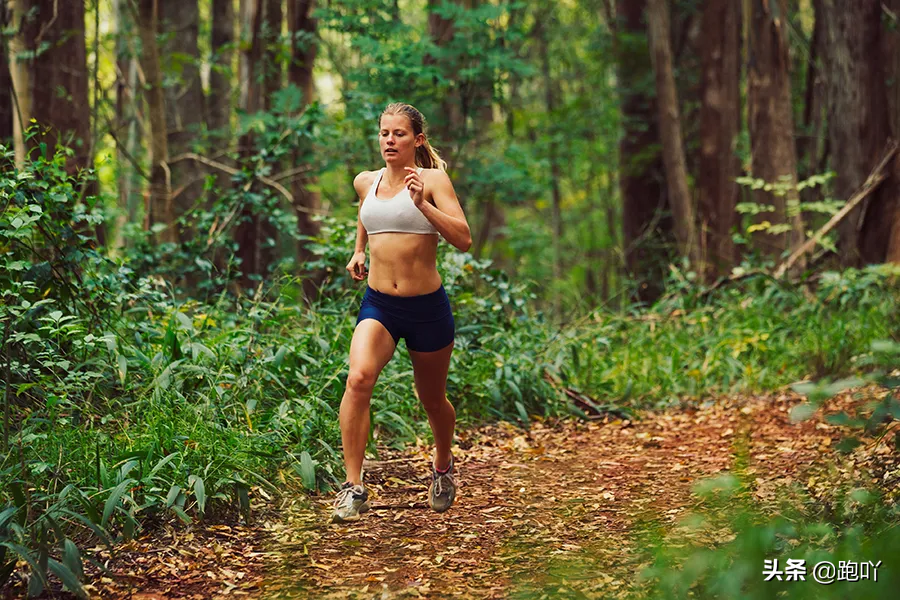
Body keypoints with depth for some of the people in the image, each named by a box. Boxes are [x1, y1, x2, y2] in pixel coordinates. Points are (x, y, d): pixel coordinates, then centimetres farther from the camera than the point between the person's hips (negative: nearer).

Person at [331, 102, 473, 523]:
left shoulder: (432, 180, -7)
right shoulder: (365, 182, 7)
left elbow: (464, 239, -17)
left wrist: (423, 205, -26)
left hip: (427, 307, -2)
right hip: (378, 304, 2)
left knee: (432, 399, 15)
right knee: (358, 378, -26)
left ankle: (443, 466, 48)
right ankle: (353, 487, -24)